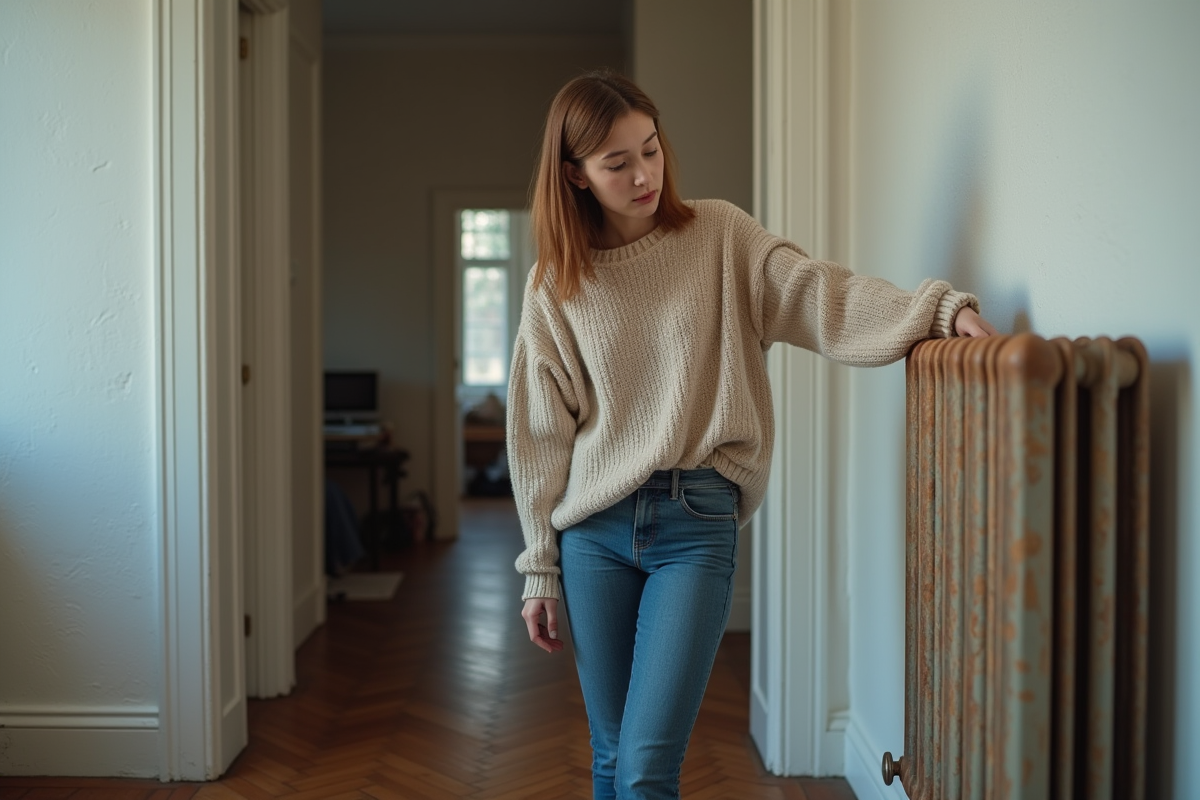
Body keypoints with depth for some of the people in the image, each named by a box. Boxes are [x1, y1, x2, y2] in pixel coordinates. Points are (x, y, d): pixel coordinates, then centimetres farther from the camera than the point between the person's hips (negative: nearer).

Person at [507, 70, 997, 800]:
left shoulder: (720, 236, 2)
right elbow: (541, 434, 5)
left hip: (699, 523, -2)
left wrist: (942, 308, -27)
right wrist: (541, 569, 6)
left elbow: (820, 297, -10)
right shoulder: (556, 284, 4)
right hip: (594, 528, 2)